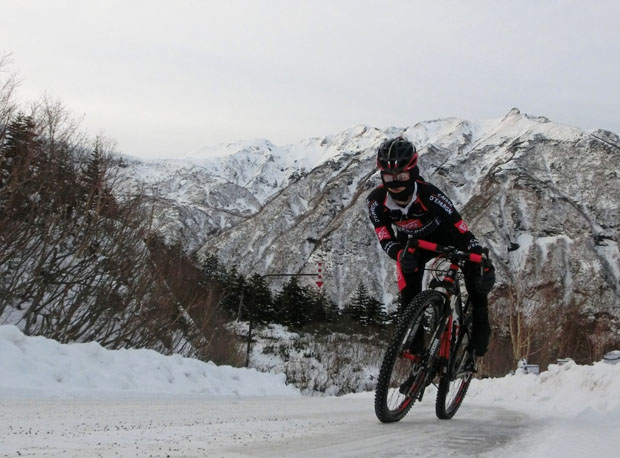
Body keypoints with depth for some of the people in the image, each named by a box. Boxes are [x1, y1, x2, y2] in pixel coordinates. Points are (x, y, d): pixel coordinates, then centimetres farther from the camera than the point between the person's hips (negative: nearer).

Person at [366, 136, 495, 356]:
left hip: (442, 236, -2)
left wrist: (485, 264, -54)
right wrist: (401, 255, -52)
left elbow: (461, 229, -43)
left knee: (475, 265, -28)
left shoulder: (429, 195, -40)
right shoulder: (376, 201, -30)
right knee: (409, 299, -13)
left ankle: (480, 321, -12)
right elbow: (385, 240, -27)